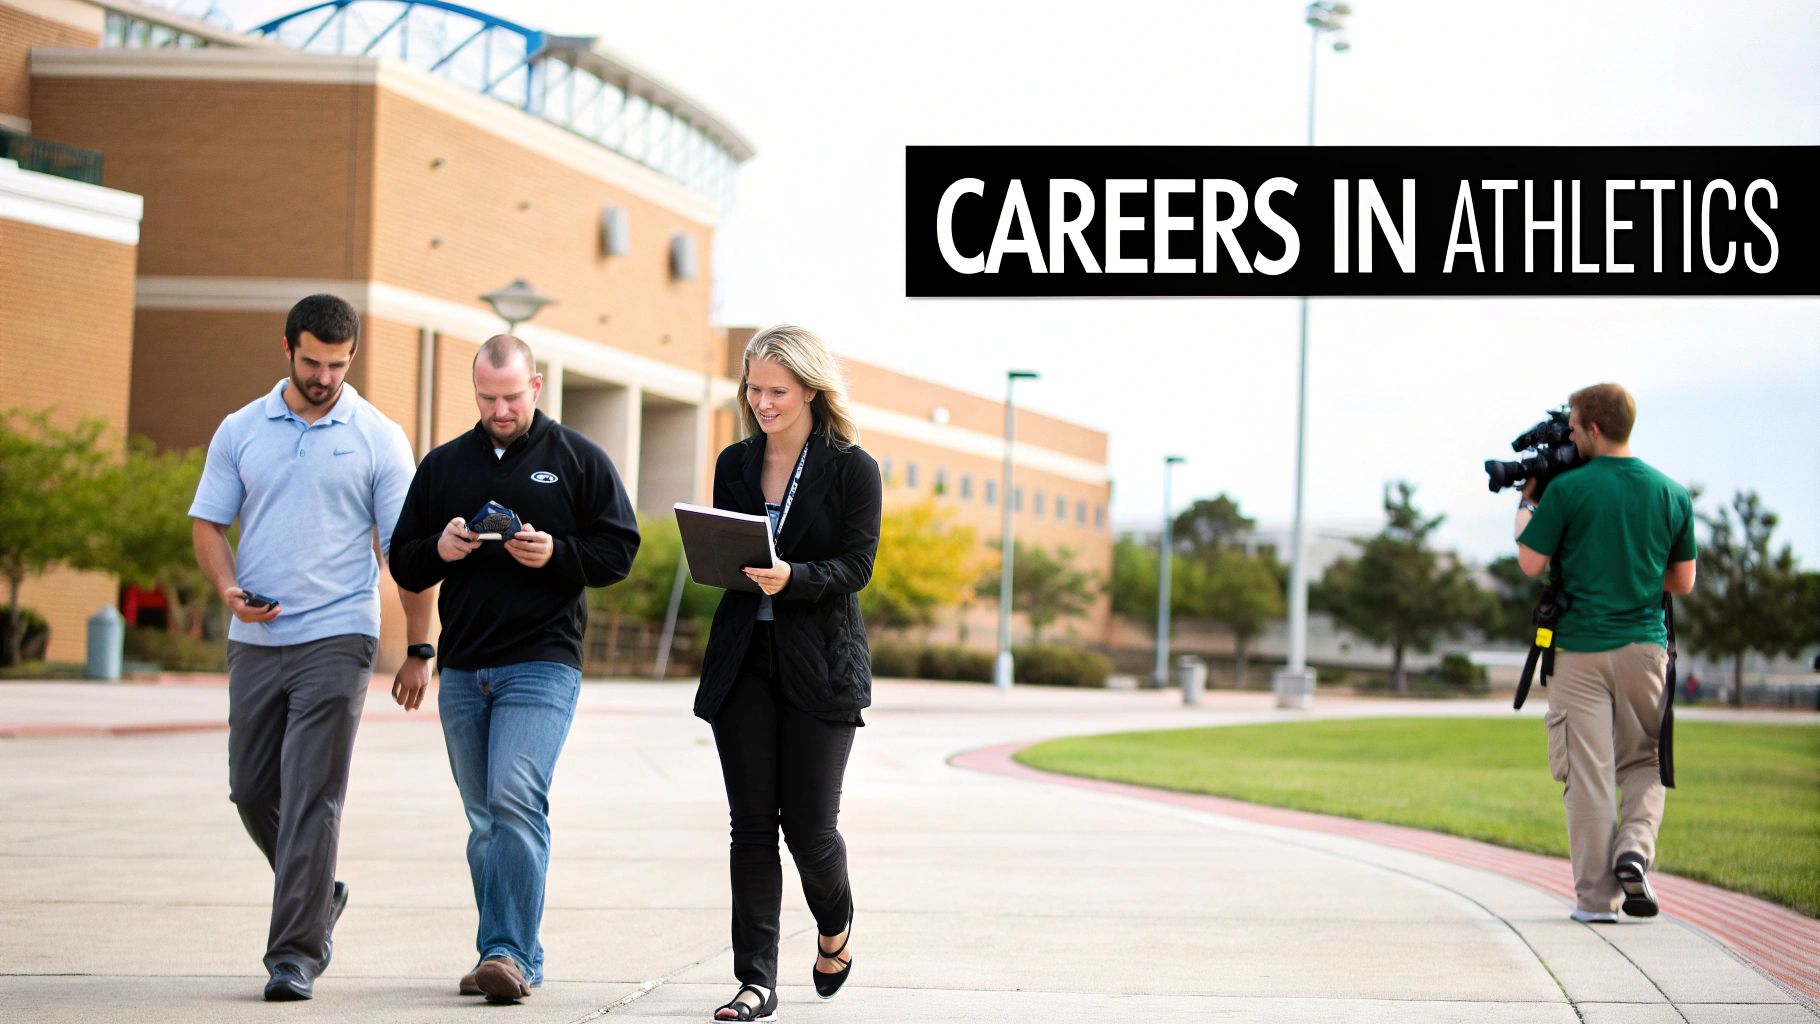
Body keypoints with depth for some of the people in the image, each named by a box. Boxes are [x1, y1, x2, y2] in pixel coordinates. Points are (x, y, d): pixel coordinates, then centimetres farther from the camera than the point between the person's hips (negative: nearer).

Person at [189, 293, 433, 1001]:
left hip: (336, 640, -4)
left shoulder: (379, 439, 0)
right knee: (252, 791, 10)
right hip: (255, 642, 4)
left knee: (311, 799, -9)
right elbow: (208, 523, 9)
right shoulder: (241, 431, 8)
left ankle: (295, 954, -6)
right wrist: (229, 588, -11)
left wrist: (418, 652, -2)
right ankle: (319, 898, 33)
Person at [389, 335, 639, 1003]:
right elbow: (403, 565, 15)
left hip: (542, 665, -5)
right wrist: (438, 550, -7)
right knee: (485, 819, 9)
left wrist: (557, 553, -15)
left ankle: (510, 954, -19)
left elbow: (619, 549, 3)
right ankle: (510, 959, 17)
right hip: (462, 670, 5)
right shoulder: (443, 466, 14)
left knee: (516, 800, -19)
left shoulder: (578, 459, 5)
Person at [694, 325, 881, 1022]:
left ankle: (835, 928, 30)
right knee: (751, 825, 0)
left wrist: (791, 577, -26)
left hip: (820, 668, -3)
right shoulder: (734, 464, 10)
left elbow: (856, 566, -10)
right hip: (744, 662, 4)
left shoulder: (852, 469, -4)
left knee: (809, 826, -1)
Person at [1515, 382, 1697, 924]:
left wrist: (1526, 504, 10)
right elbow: (1683, 581, 11)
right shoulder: (1672, 494, 4)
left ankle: (1595, 896, 1)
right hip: (1645, 646, 3)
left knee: (1588, 772, 2)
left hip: (1580, 647, -2)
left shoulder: (1567, 489, -7)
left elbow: (1531, 563, -4)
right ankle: (1634, 849, -8)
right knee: (1645, 763, 17)